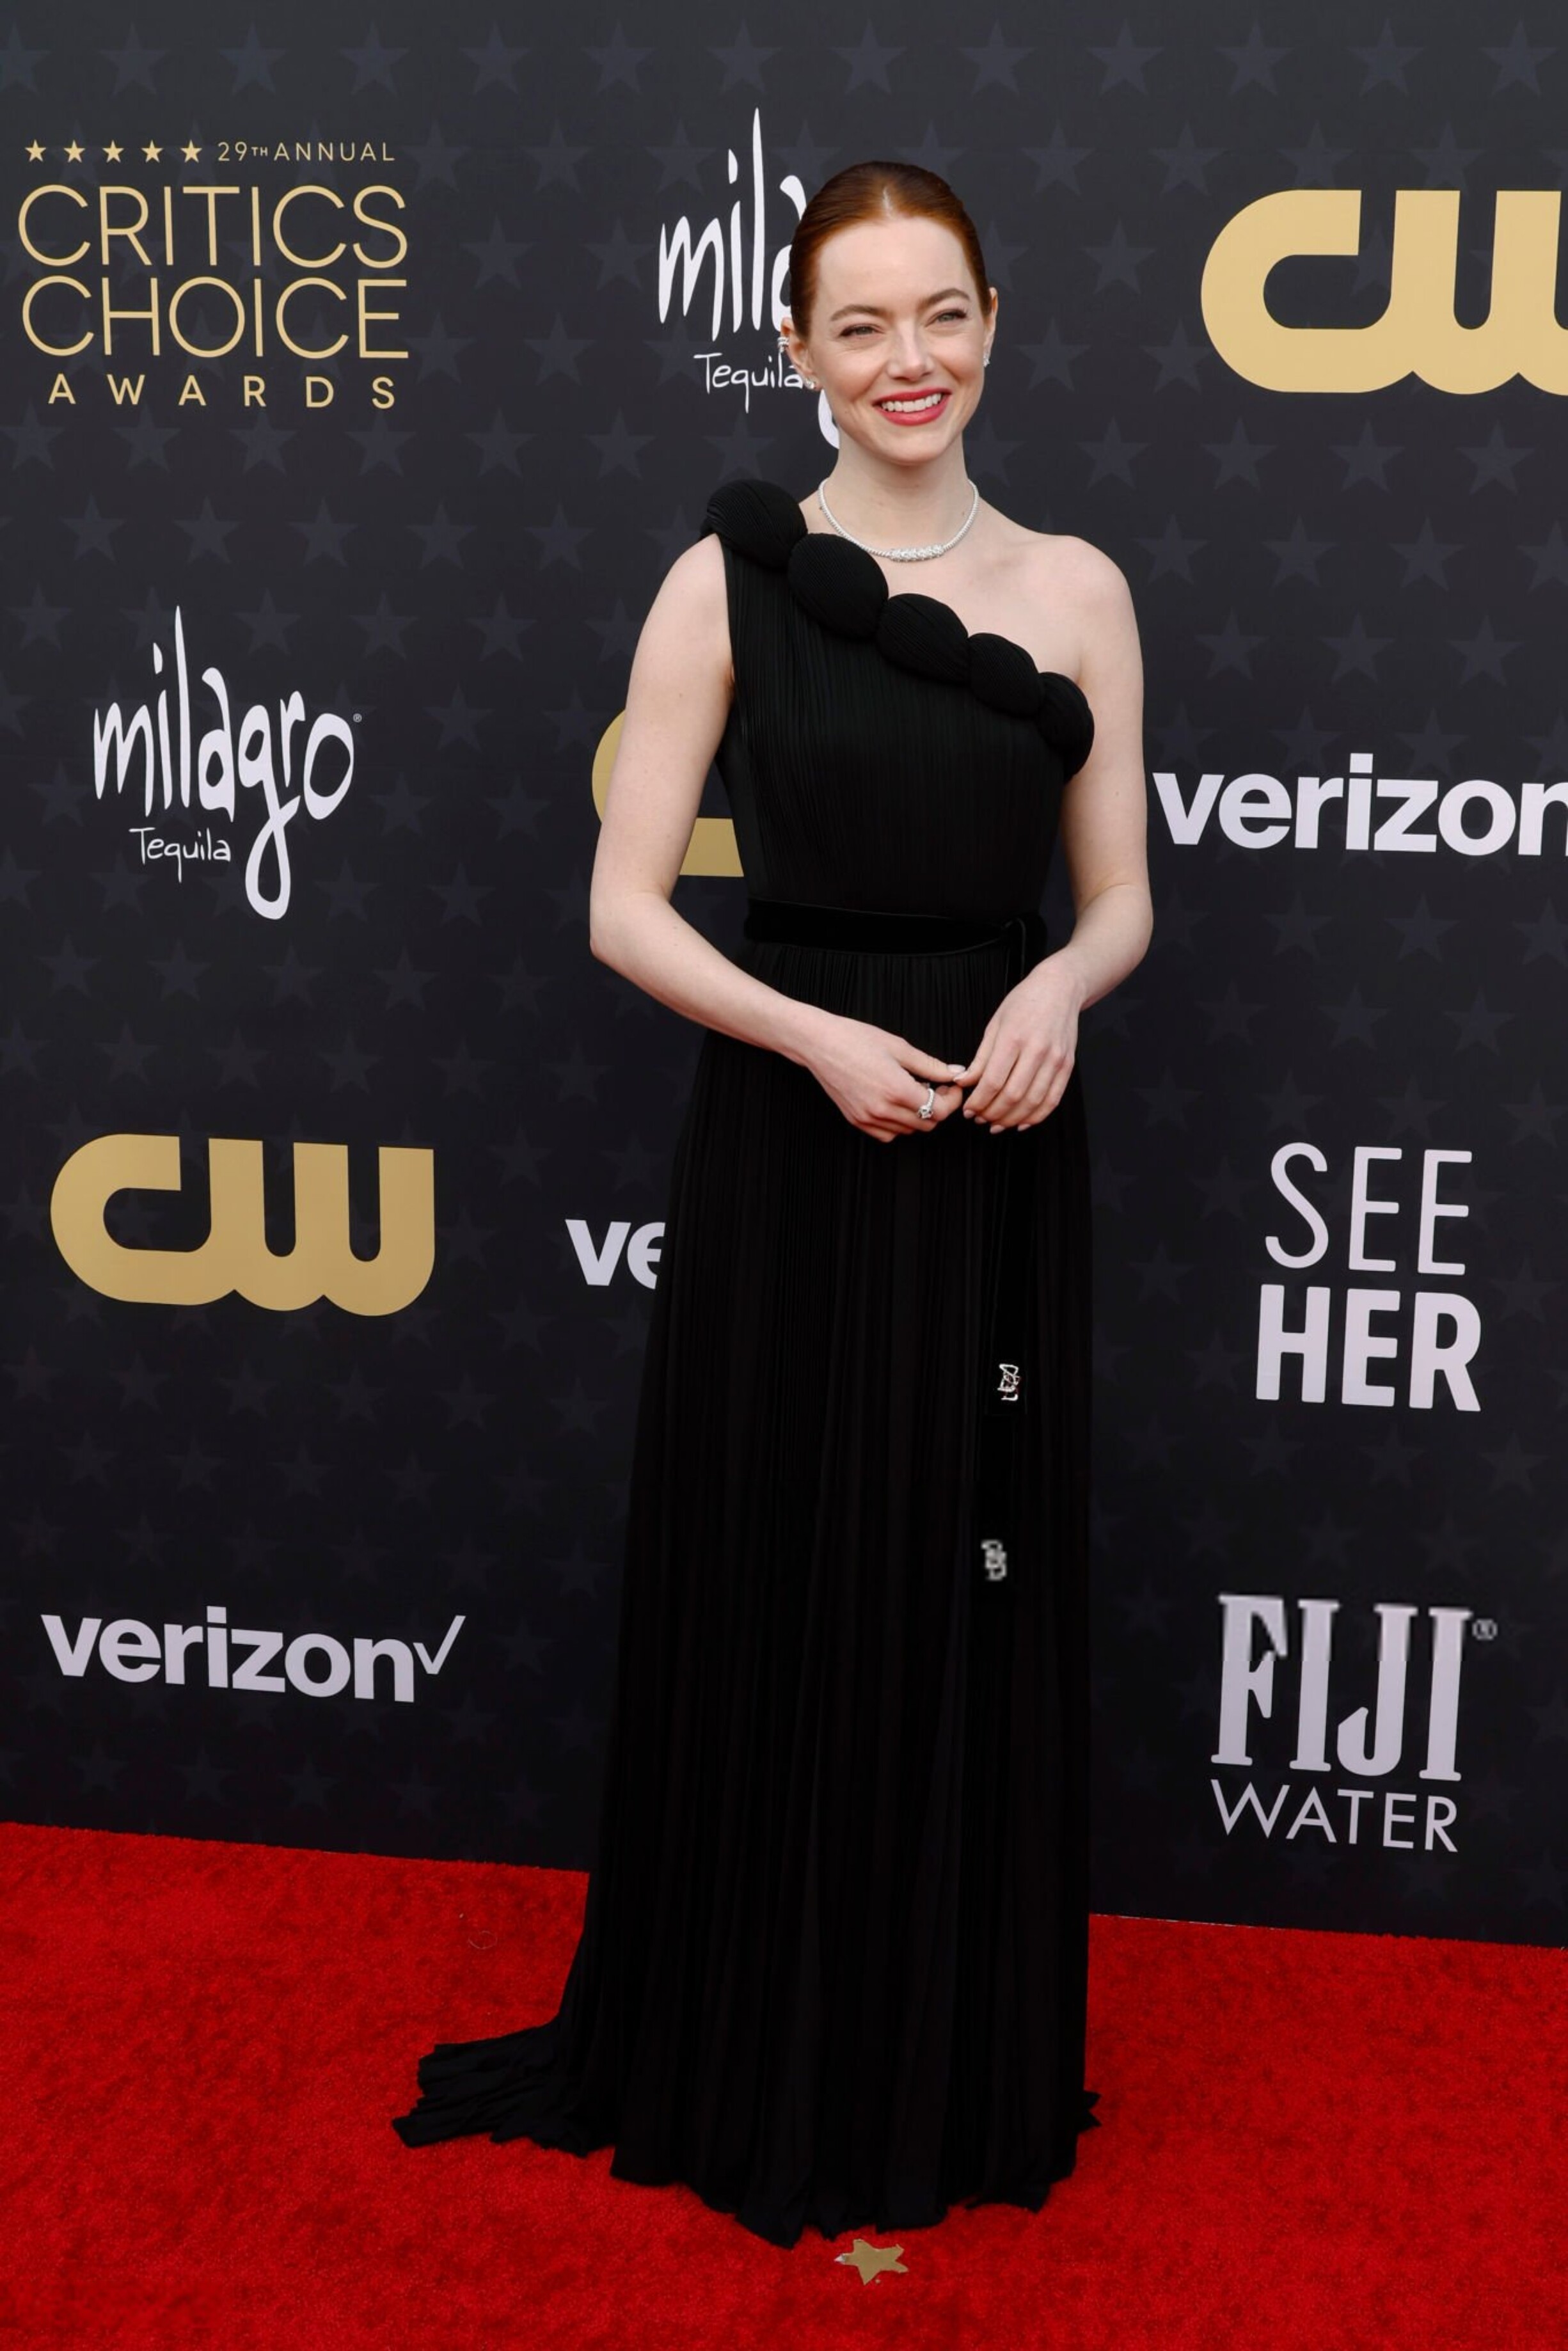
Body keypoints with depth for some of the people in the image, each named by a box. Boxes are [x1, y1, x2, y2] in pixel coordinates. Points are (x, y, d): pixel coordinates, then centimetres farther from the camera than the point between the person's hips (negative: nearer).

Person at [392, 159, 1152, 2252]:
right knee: (772, 1597, 7)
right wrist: (820, 1038, -17)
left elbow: (1122, 898, 9)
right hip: (784, 1141, -2)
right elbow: (626, 908, -4)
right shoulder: (728, 580, -3)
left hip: (997, 1151, 2)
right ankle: (759, 2070, 28)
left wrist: (1057, 989, -13)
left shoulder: (1075, 588, 4)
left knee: (974, 1607, 10)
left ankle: (959, 2071, 31)